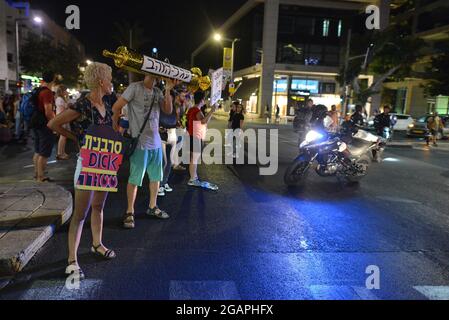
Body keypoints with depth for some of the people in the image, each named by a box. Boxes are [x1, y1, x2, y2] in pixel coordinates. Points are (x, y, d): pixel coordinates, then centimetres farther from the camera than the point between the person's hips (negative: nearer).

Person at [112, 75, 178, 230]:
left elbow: (168, 111, 1)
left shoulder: (158, 92, 9)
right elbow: (116, 107, -10)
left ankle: (152, 207, 30)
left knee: (156, 176, 14)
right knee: (134, 179, 1)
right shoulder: (135, 87, -10)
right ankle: (130, 212, 14)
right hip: (140, 142, -6)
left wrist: (168, 90, -7)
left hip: (156, 142, 7)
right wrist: (116, 126, -5)